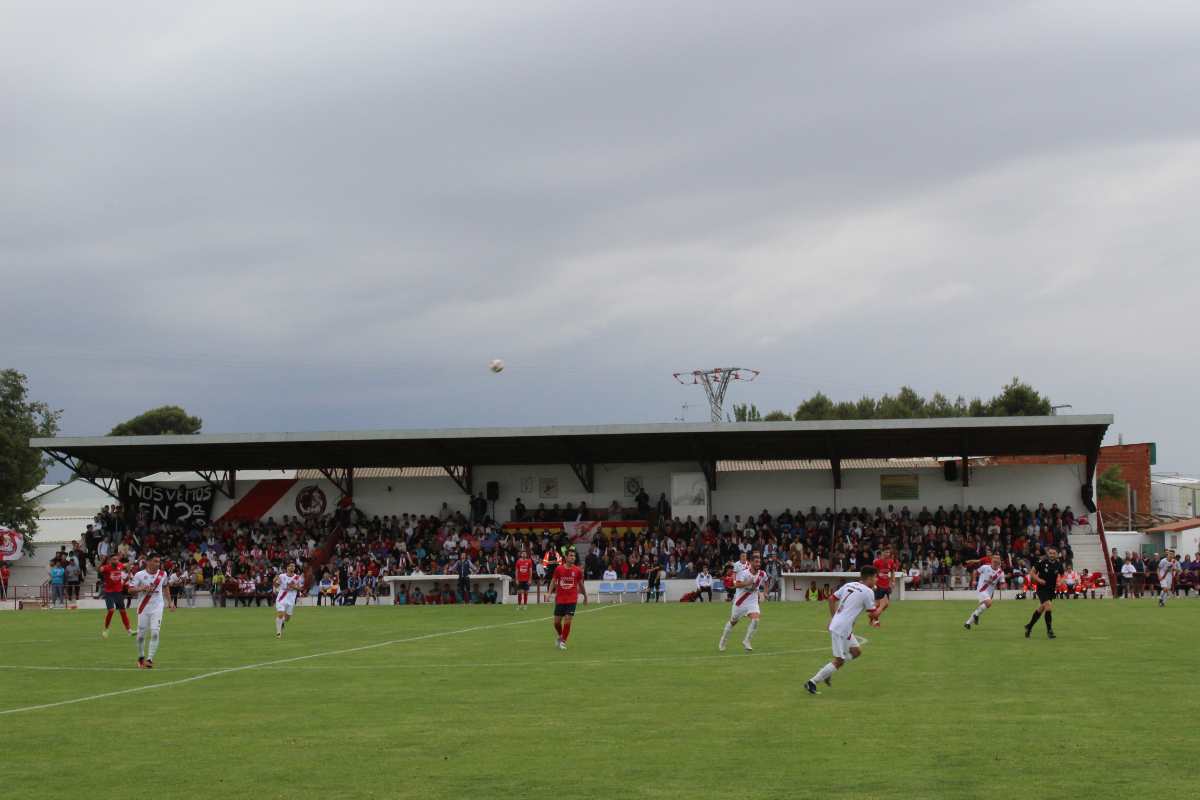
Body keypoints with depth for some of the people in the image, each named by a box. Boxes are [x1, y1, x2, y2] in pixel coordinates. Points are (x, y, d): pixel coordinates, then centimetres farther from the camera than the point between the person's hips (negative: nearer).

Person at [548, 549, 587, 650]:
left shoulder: (577, 570, -1)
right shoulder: (558, 569, -2)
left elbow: (581, 584, 11)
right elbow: (553, 581, 7)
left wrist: (585, 597, 17)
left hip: (572, 600, -1)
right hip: (559, 599, 1)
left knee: (568, 621, -10)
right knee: (557, 622, 5)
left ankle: (563, 642, 5)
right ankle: (560, 636, 35)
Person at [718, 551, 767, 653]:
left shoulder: (762, 574, -5)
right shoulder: (744, 572, -20)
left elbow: (765, 581, 19)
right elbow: (737, 584, -34)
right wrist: (748, 583, -45)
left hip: (753, 601, 3)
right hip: (740, 601, -3)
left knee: (755, 619, -21)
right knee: (733, 621, 14)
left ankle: (746, 641, -6)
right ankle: (723, 640, 38)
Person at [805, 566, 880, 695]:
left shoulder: (849, 585, 13)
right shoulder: (868, 592, -9)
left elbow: (832, 598, 18)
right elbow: (873, 613, -3)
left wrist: (833, 617, 25)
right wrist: (879, 610, 19)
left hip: (835, 624, 9)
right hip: (842, 629, -9)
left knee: (856, 651, 18)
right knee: (839, 661, -2)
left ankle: (827, 672, 16)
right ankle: (812, 682, 0)